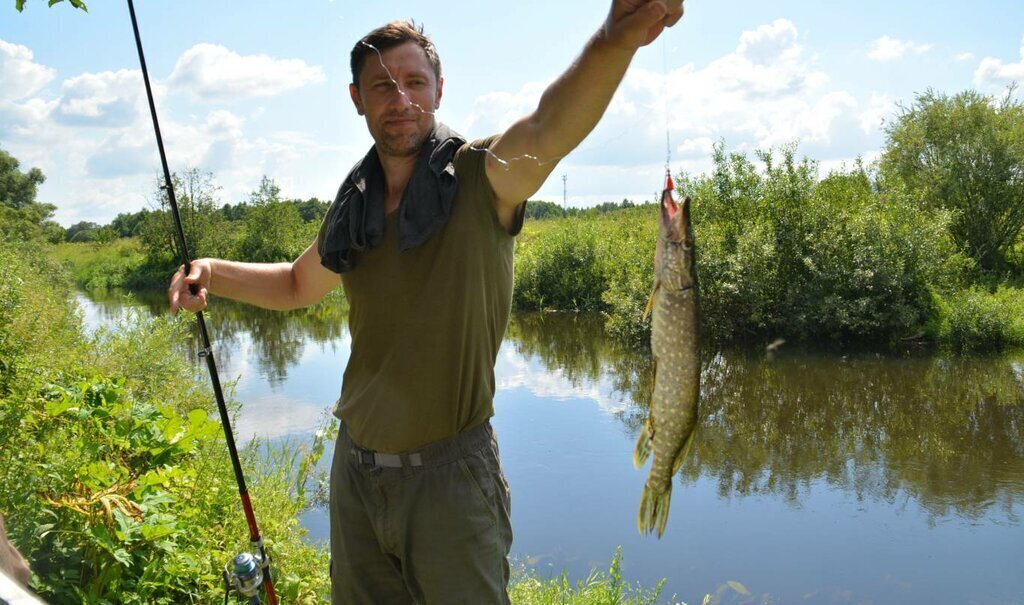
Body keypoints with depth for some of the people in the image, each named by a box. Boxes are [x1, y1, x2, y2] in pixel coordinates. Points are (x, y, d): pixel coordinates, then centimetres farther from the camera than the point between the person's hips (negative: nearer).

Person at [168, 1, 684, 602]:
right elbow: (298, 284, 22)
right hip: (357, 468, 5)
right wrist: (212, 272, 4)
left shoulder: (482, 178, -12)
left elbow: (551, 127, -34)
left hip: (449, 469, -5)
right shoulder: (354, 204, 5)